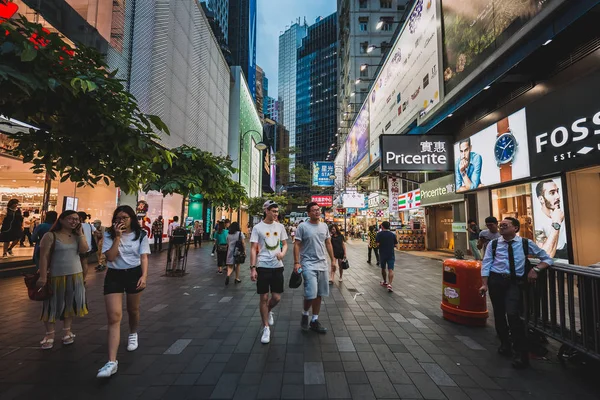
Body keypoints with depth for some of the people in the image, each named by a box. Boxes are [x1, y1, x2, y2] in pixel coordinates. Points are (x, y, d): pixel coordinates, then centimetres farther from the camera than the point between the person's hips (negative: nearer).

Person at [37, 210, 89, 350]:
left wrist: (80, 233, -11)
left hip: (75, 275, 4)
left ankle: (67, 331, 26)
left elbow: (84, 249, -11)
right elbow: (44, 257, -10)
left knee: (70, 304, 13)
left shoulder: (77, 236, 4)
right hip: (56, 276, -4)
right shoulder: (51, 236, -9)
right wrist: (43, 276, -14)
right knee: (53, 305, 6)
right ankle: (50, 335, 22)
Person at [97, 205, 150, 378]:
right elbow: (110, 257, -14)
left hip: (134, 274, 1)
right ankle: (112, 361, -8)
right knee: (114, 317, -9)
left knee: (133, 310, 19)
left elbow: (143, 257, -8)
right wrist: (118, 236, -20)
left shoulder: (141, 235, -4)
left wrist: (144, 276, -21)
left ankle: (133, 334, 50)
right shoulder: (109, 235, -3)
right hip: (114, 275, 0)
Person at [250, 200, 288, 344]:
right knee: (264, 298, 5)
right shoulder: (258, 227, -5)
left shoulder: (280, 227, 5)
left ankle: (269, 311, 42)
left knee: (276, 297, 8)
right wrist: (252, 268, -12)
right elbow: (253, 249, -6)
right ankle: (266, 328, 21)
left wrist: (283, 253, -10)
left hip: (277, 267, 3)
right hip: (262, 267, -3)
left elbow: (285, 244, 13)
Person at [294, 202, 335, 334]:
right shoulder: (303, 227, -7)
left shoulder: (324, 226, 9)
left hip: (322, 264, 6)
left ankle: (314, 321, 26)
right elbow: (297, 245, -8)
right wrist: (296, 262, -15)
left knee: (319, 294, 10)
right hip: (308, 264, -5)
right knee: (311, 294, -11)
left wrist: (333, 259, 13)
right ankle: (305, 314, 20)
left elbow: (328, 244, 15)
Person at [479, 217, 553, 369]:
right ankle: (504, 343, 37)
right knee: (498, 314, 12)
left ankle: (520, 353, 3)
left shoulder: (526, 243, 5)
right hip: (496, 280, 2)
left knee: (513, 314, -16)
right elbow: (486, 264, 2)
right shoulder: (493, 244, 5)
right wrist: (485, 284, -6)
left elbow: (547, 259, 12)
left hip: (515, 282, -2)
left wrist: (535, 269, -7)